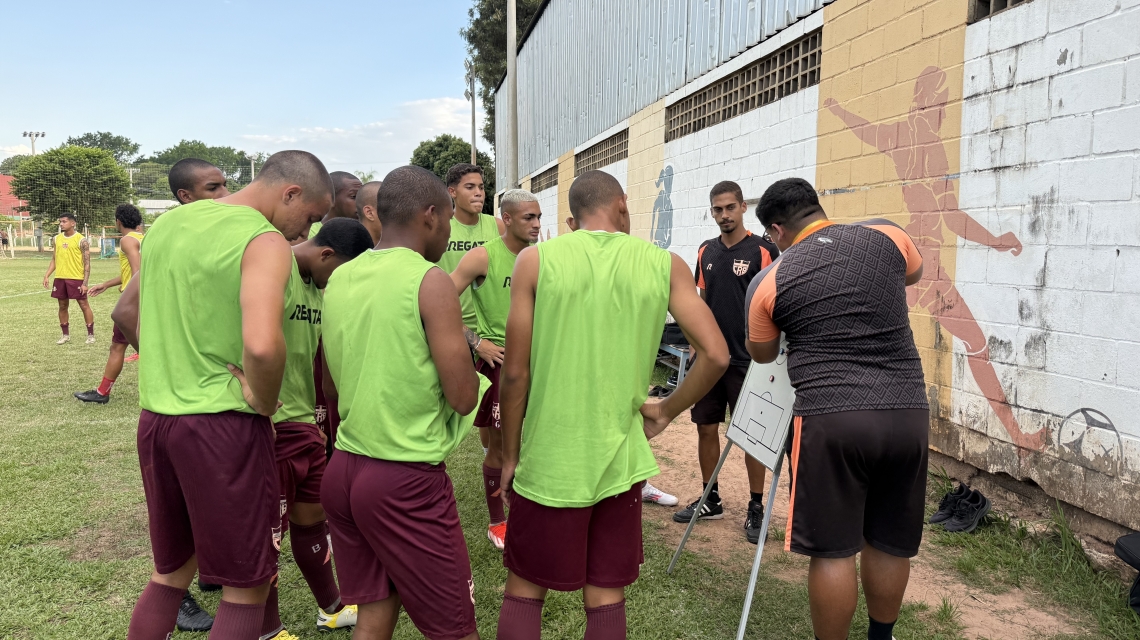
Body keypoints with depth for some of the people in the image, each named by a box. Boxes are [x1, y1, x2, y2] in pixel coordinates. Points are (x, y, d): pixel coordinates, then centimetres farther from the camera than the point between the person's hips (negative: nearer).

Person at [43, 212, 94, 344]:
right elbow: (54, 260, 17)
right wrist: (47, 275, 4)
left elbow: (87, 263, -9)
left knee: (84, 305, -1)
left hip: (76, 278, -6)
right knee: (62, 306, 11)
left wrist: (85, 283, -14)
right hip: (59, 278, 6)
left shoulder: (81, 240, -8)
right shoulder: (57, 239, 9)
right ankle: (66, 335, 21)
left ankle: (91, 335, 6)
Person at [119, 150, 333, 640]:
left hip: (155, 416, 8)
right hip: (222, 424, -8)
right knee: (247, 586, 8)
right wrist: (264, 402, -15)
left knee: (169, 572, 24)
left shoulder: (169, 222, 10)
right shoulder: (264, 241, -15)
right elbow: (262, 345, -31)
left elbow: (125, 314, 21)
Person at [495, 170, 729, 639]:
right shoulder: (665, 265, -1)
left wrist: (509, 455, 5)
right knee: (606, 598, 15)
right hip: (621, 459, 2)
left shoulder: (536, 260, -5)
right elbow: (715, 356, -6)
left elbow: (515, 373, -6)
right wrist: (666, 412, 7)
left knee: (523, 591, 16)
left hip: (547, 460, -1)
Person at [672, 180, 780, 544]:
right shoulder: (706, 251, 9)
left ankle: (756, 508, 15)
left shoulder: (762, 250, -8)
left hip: (745, 359, -5)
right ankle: (710, 500, 25)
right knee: (706, 428, 10)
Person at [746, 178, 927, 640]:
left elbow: (762, 355, 16)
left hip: (831, 419, -4)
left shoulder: (772, 279, 0)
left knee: (832, 550, 7)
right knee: (890, 544, 19)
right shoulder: (888, 239, 5)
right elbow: (913, 274, 30)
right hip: (908, 413, 4)